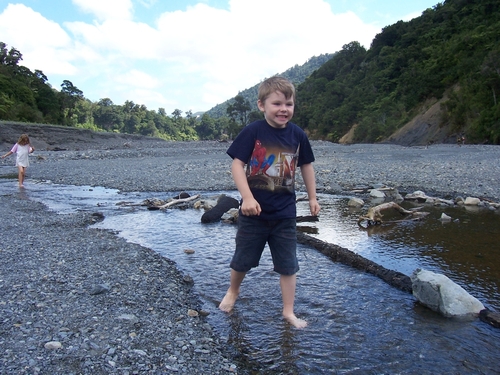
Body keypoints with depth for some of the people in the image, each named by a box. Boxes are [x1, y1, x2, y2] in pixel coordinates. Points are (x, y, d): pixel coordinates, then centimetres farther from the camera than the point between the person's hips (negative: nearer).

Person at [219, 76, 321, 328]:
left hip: (285, 213, 2)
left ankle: (288, 312, 26)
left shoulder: (297, 135, -2)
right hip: (254, 211, -2)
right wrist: (247, 197, -23)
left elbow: (306, 165, 10)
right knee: (242, 259, 15)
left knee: (288, 265, 9)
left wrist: (312, 198, 13)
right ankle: (232, 292, 44)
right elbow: (237, 164, -14)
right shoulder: (253, 132, -12)